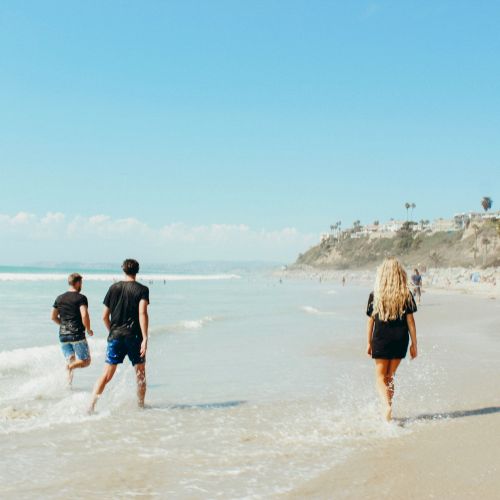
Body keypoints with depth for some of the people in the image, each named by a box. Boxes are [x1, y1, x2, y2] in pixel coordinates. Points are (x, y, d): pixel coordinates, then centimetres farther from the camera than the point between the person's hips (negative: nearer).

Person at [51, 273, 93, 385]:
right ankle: (71, 366, -23)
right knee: (85, 361, 5)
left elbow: (53, 317, 13)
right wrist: (88, 330, -5)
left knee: (70, 360, 14)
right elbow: (84, 315, -19)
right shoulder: (81, 298, -7)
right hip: (77, 334, -5)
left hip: (63, 335, 5)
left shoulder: (59, 298, 11)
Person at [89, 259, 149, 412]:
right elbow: (142, 313, -16)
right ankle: (141, 406, 20)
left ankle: (92, 406, -8)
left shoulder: (113, 288, 9)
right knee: (140, 373, 14)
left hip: (115, 336, 3)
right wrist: (145, 338, -18)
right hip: (134, 336, -3)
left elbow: (105, 316, 10)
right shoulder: (142, 289, -2)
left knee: (107, 375, 3)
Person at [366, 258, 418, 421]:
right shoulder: (406, 295, -4)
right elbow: (410, 321, -3)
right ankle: (387, 407, 20)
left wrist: (369, 343, 9)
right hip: (400, 340, 2)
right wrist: (414, 344, 3)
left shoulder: (375, 295, -6)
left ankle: (387, 405, -15)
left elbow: (370, 321, -1)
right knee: (390, 376, 17)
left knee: (381, 377, 7)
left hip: (381, 340, -2)